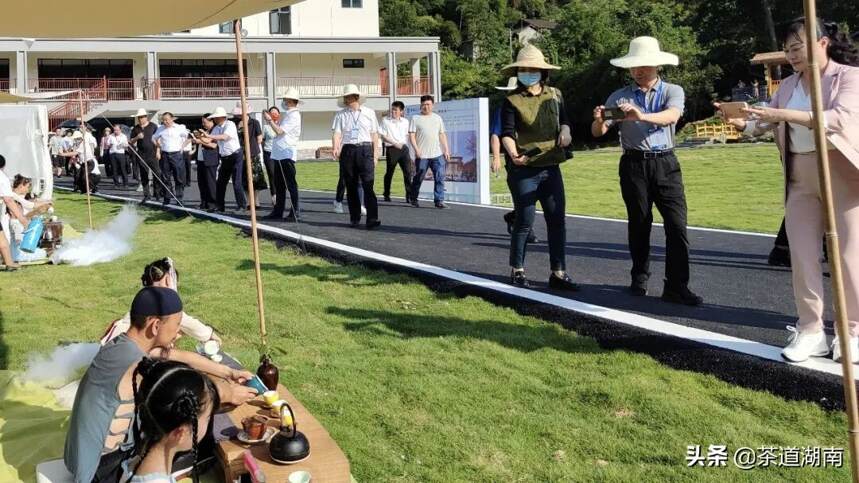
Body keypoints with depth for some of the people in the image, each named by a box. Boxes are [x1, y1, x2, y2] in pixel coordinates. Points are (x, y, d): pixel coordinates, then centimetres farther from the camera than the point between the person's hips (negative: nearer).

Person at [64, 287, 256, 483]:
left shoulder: (132, 343, -3)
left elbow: (184, 357, 11)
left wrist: (229, 373, 17)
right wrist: (230, 394, -1)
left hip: (110, 445, 8)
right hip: (102, 466, -8)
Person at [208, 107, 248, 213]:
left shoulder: (230, 125, -13)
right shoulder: (216, 128, 8)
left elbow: (224, 137, -28)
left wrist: (209, 135, -32)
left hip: (235, 156, -8)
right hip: (225, 158, 8)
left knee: (236, 182, -10)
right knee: (221, 182, 8)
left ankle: (242, 206, -1)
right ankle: (220, 206, 16)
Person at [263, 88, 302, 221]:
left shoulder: (294, 116, -12)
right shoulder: (286, 114, 17)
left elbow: (279, 131, -18)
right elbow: (278, 129, 20)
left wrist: (270, 120, -6)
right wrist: (270, 120, 10)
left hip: (287, 154, -10)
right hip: (278, 153, 10)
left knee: (290, 183, -6)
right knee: (278, 183, 13)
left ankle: (295, 212, -2)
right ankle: (278, 211, 21)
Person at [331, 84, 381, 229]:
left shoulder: (369, 113, 10)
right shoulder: (340, 115, 10)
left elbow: (374, 135, 11)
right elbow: (337, 133, 0)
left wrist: (375, 155, 7)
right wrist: (335, 148, -19)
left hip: (365, 149, -2)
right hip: (347, 150, 2)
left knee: (368, 185, -12)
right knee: (351, 186, 6)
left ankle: (372, 219, -16)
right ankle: (354, 218, 14)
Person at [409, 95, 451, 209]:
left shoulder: (437, 118, 15)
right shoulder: (415, 118, 4)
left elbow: (442, 135, 16)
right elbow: (412, 135, -2)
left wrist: (446, 150, 9)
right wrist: (416, 149, -14)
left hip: (437, 154, 3)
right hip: (422, 155, -3)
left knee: (440, 177, -6)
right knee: (418, 178, 5)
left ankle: (439, 200, -4)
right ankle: (414, 199, 20)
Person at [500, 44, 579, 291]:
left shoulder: (555, 95, 11)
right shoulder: (512, 101, -4)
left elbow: (564, 120, 22)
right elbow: (507, 133, -12)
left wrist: (565, 131, -2)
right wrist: (513, 153, -32)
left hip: (551, 167, 5)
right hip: (524, 169, -5)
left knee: (557, 220, 4)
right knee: (525, 221, -1)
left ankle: (558, 273, 11)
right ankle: (517, 271, 15)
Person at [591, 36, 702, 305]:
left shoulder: (672, 91, 4)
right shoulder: (620, 97, 7)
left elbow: (672, 116, -18)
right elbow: (598, 132, 1)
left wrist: (642, 116, -36)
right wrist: (599, 120, -23)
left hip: (665, 164, -1)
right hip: (634, 164, 1)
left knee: (677, 224, -8)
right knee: (639, 224, 7)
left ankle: (677, 288, -5)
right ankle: (640, 278, 22)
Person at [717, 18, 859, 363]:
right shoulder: (788, 86, 11)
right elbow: (766, 122, 3)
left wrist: (786, 115, -32)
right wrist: (742, 123, -20)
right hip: (799, 177, 6)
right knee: (802, 255, 3)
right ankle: (810, 331, 11)